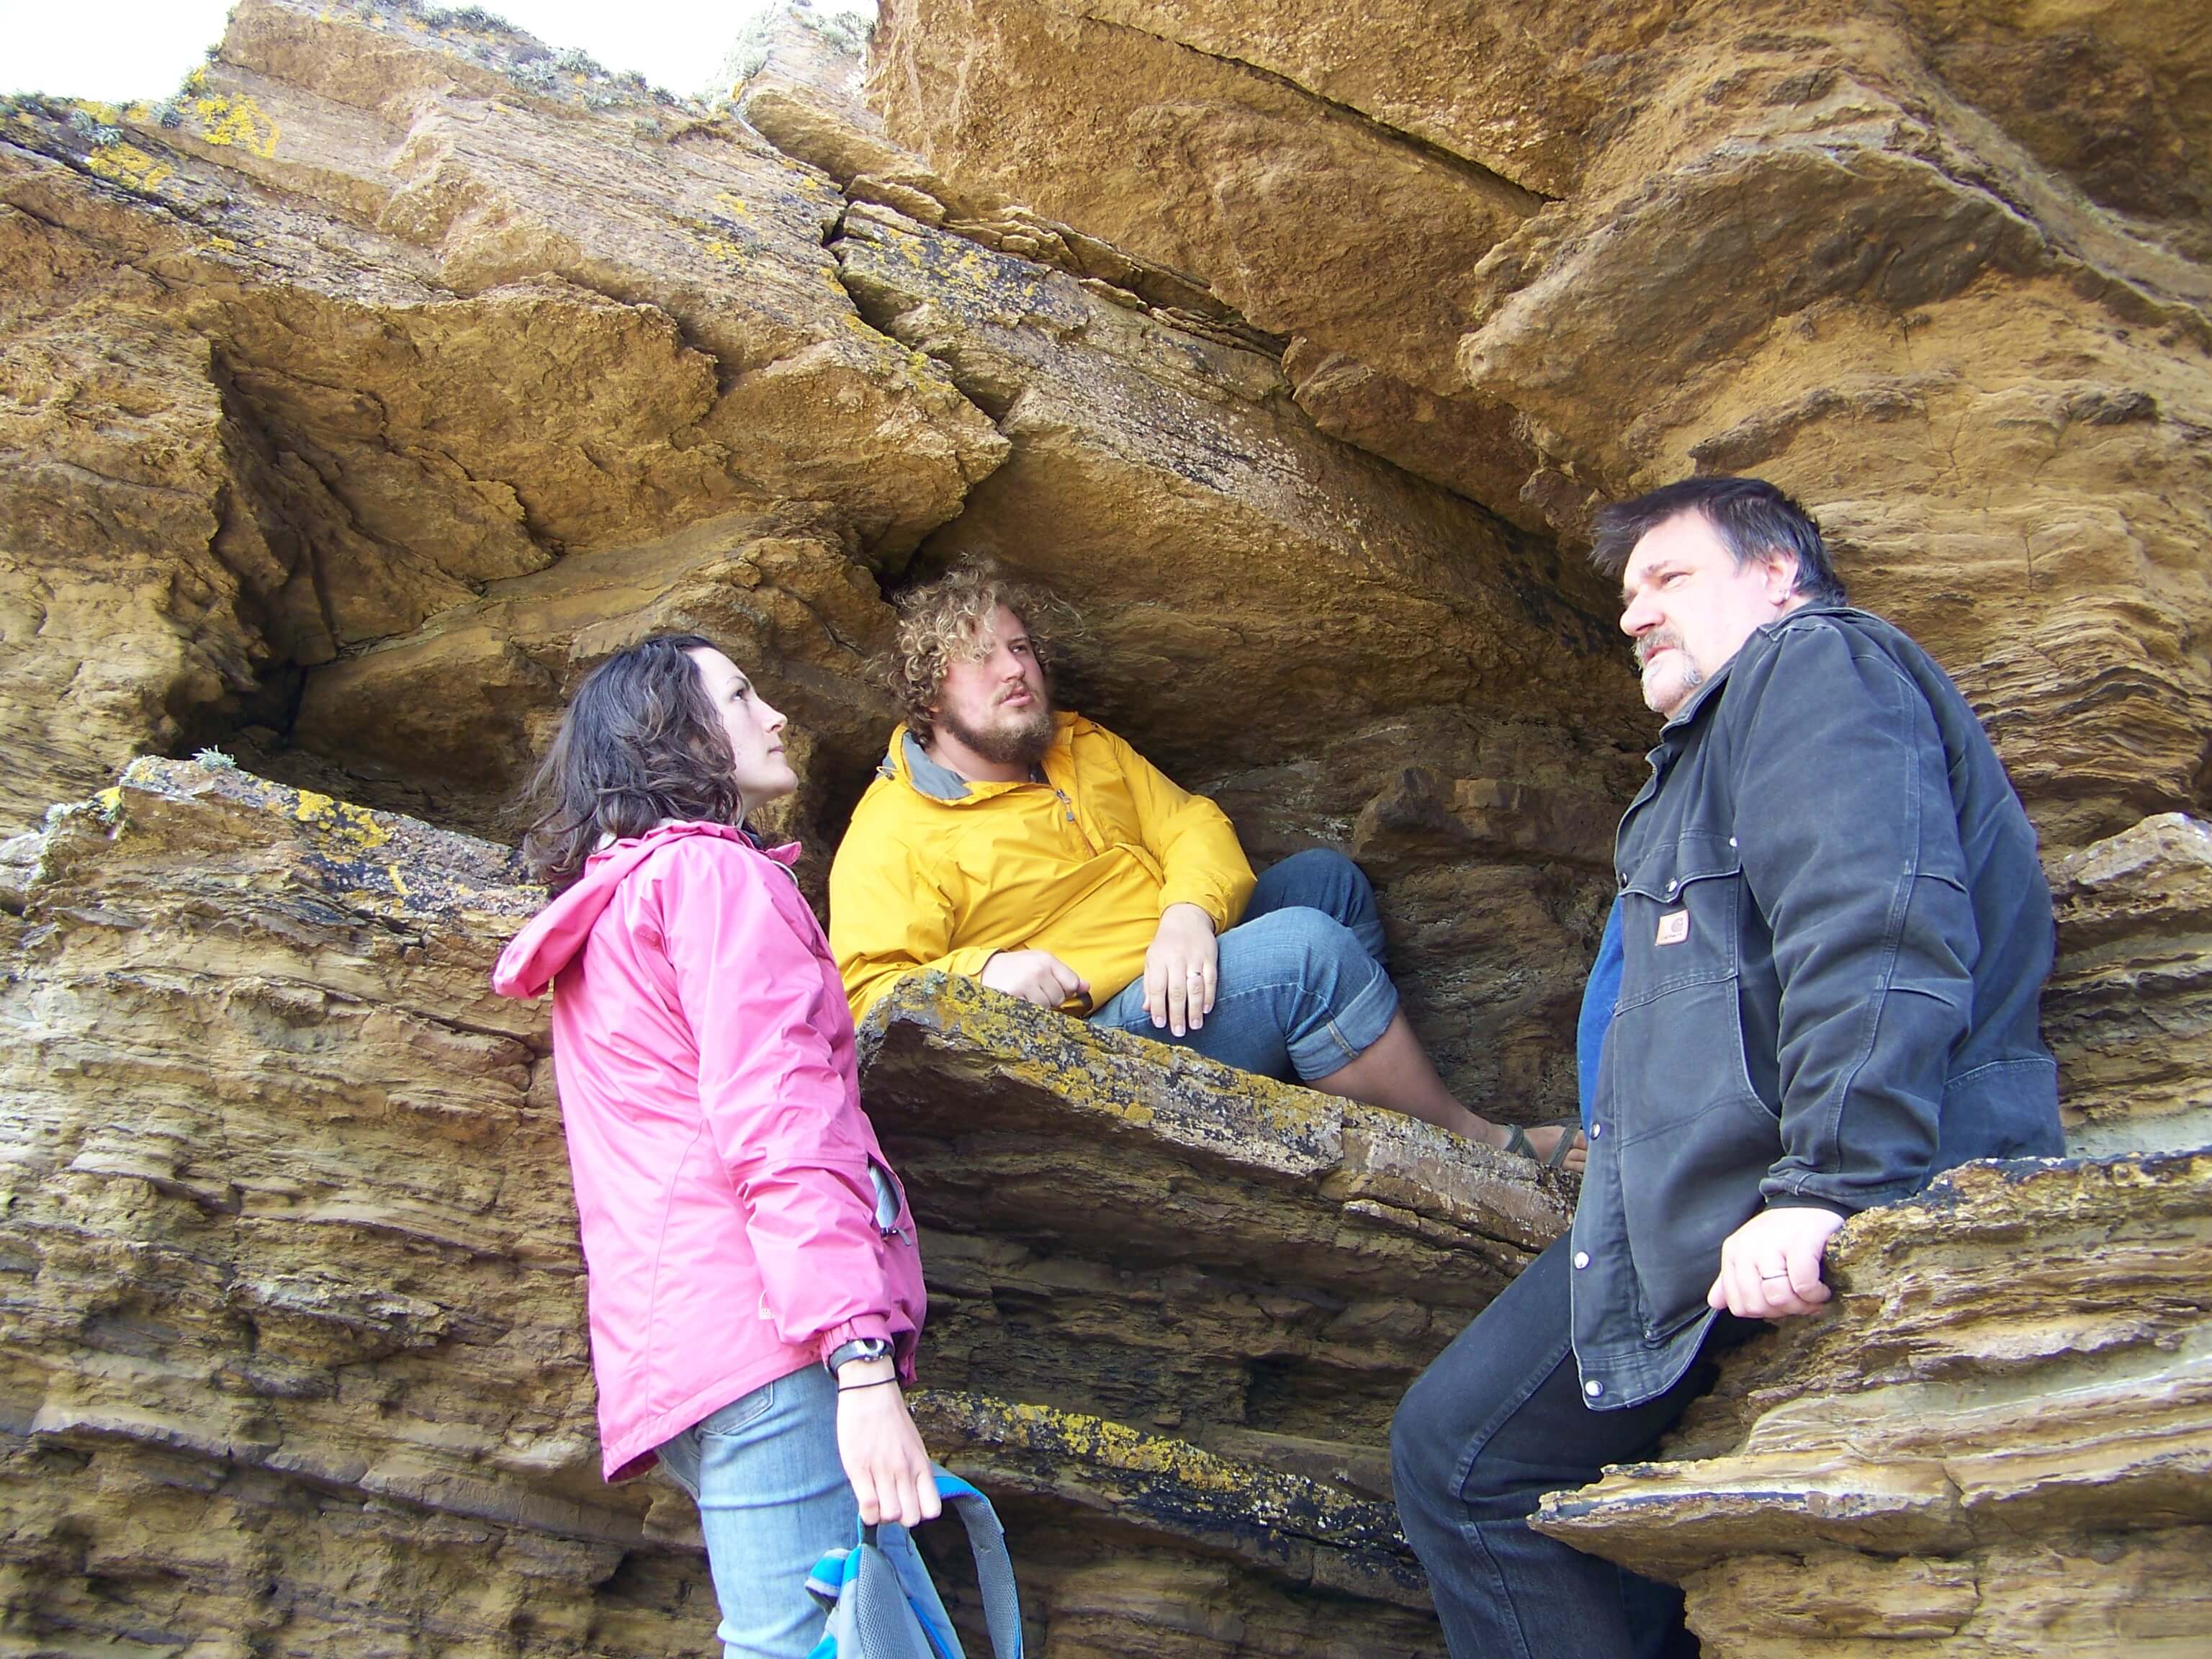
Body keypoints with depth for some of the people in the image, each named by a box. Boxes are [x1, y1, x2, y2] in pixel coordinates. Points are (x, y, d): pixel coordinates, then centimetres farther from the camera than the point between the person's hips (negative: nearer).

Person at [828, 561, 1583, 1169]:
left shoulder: (1084, 749, 13)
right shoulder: (892, 838, -10)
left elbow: (1193, 825, 5)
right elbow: (866, 998, -16)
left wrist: (1190, 914, -18)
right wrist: (983, 973, -34)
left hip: (1192, 959, 9)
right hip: (1103, 1033, -9)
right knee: (1307, 948, -24)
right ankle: (1478, 1144, -7)